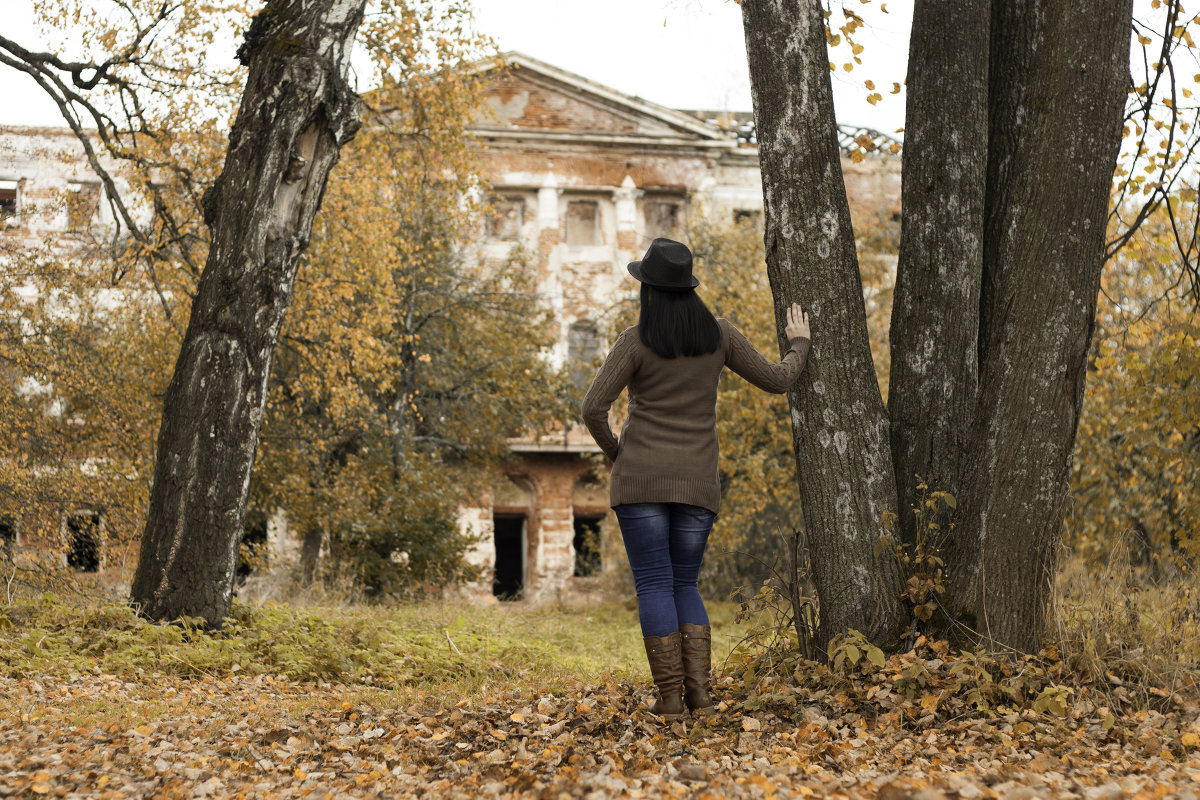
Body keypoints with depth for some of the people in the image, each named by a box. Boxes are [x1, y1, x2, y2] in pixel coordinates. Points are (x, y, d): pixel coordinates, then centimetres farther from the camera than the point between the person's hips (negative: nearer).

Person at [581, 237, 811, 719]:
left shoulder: (635, 341, -7)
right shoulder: (718, 334, 2)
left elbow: (593, 408, -13)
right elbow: (776, 380, 9)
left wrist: (613, 449, 7)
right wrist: (799, 344, 29)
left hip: (641, 477, -3)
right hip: (696, 483, 3)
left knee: (654, 587, 1)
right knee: (684, 586, 13)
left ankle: (671, 696, -6)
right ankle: (699, 692, -3)